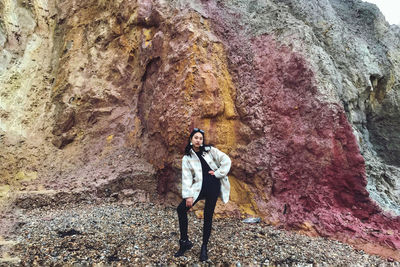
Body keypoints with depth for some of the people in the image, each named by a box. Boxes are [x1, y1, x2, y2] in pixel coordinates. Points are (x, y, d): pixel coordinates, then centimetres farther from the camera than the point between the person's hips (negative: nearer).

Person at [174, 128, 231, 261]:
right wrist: (188, 195, -9)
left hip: (213, 186, -1)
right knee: (181, 209, -11)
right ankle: (185, 242, 8)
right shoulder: (187, 157, 5)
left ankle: (204, 248, 21)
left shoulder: (209, 150, 3)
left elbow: (226, 160, -1)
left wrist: (218, 173, -6)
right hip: (199, 187, 2)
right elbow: (187, 178, -2)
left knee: (208, 217, 3)